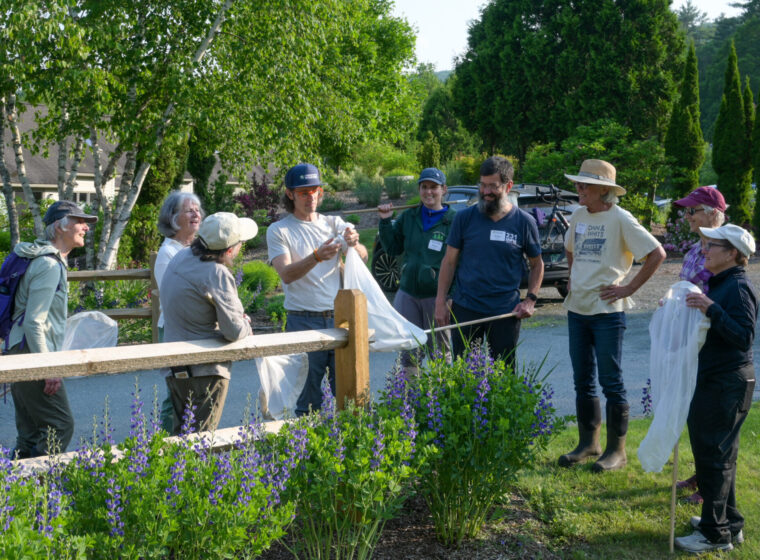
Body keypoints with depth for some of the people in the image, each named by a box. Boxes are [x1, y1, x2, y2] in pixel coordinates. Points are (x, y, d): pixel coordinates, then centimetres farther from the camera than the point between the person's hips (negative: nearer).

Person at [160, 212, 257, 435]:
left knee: (180, 433, 18)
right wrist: (246, 324, 1)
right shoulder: (217, 274, -20)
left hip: (174, 366, 8)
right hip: (204, 371, -8)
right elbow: (234, 331, -24)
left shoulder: (180, 257, 5)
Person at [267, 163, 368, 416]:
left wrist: (354, 244, -24)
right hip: (303, 320, -3)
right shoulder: (279, 231, 2)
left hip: (338, 316, 3)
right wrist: (317, 257, -28)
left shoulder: (334, 223, 12)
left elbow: (363, 257, -1)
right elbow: (286, 274, -12)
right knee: (308, 395, 0)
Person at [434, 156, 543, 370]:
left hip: (506, 312, 0)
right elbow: (450, 261, 5)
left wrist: (531, 299, -3)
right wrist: (440, 301, 0)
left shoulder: (524, 222, 0)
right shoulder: (464, 218, 0)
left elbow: (537, 265, 10)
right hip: (465, 309, 0)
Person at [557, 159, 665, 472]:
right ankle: (588, 443, 25)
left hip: (607, 311, -7)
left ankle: (616, 450, 10)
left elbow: (657, 254, -14)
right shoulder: (579, 216, 8)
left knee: (611, 382, 1)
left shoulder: (619, 219, -12)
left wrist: (629, 288, -14)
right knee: (582, 381, 13)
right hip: (577, 309, 7)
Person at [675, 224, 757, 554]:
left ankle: (716, 534, 7)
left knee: (712, 455, -3)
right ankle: (729, 523, 30)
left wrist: (712, 309, -33)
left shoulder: (738, 288, -17)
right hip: (714, 381, 10)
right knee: (719, 454, 18)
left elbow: (743, 337, -25)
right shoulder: (720, 284, 13)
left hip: (727, 386, -10)